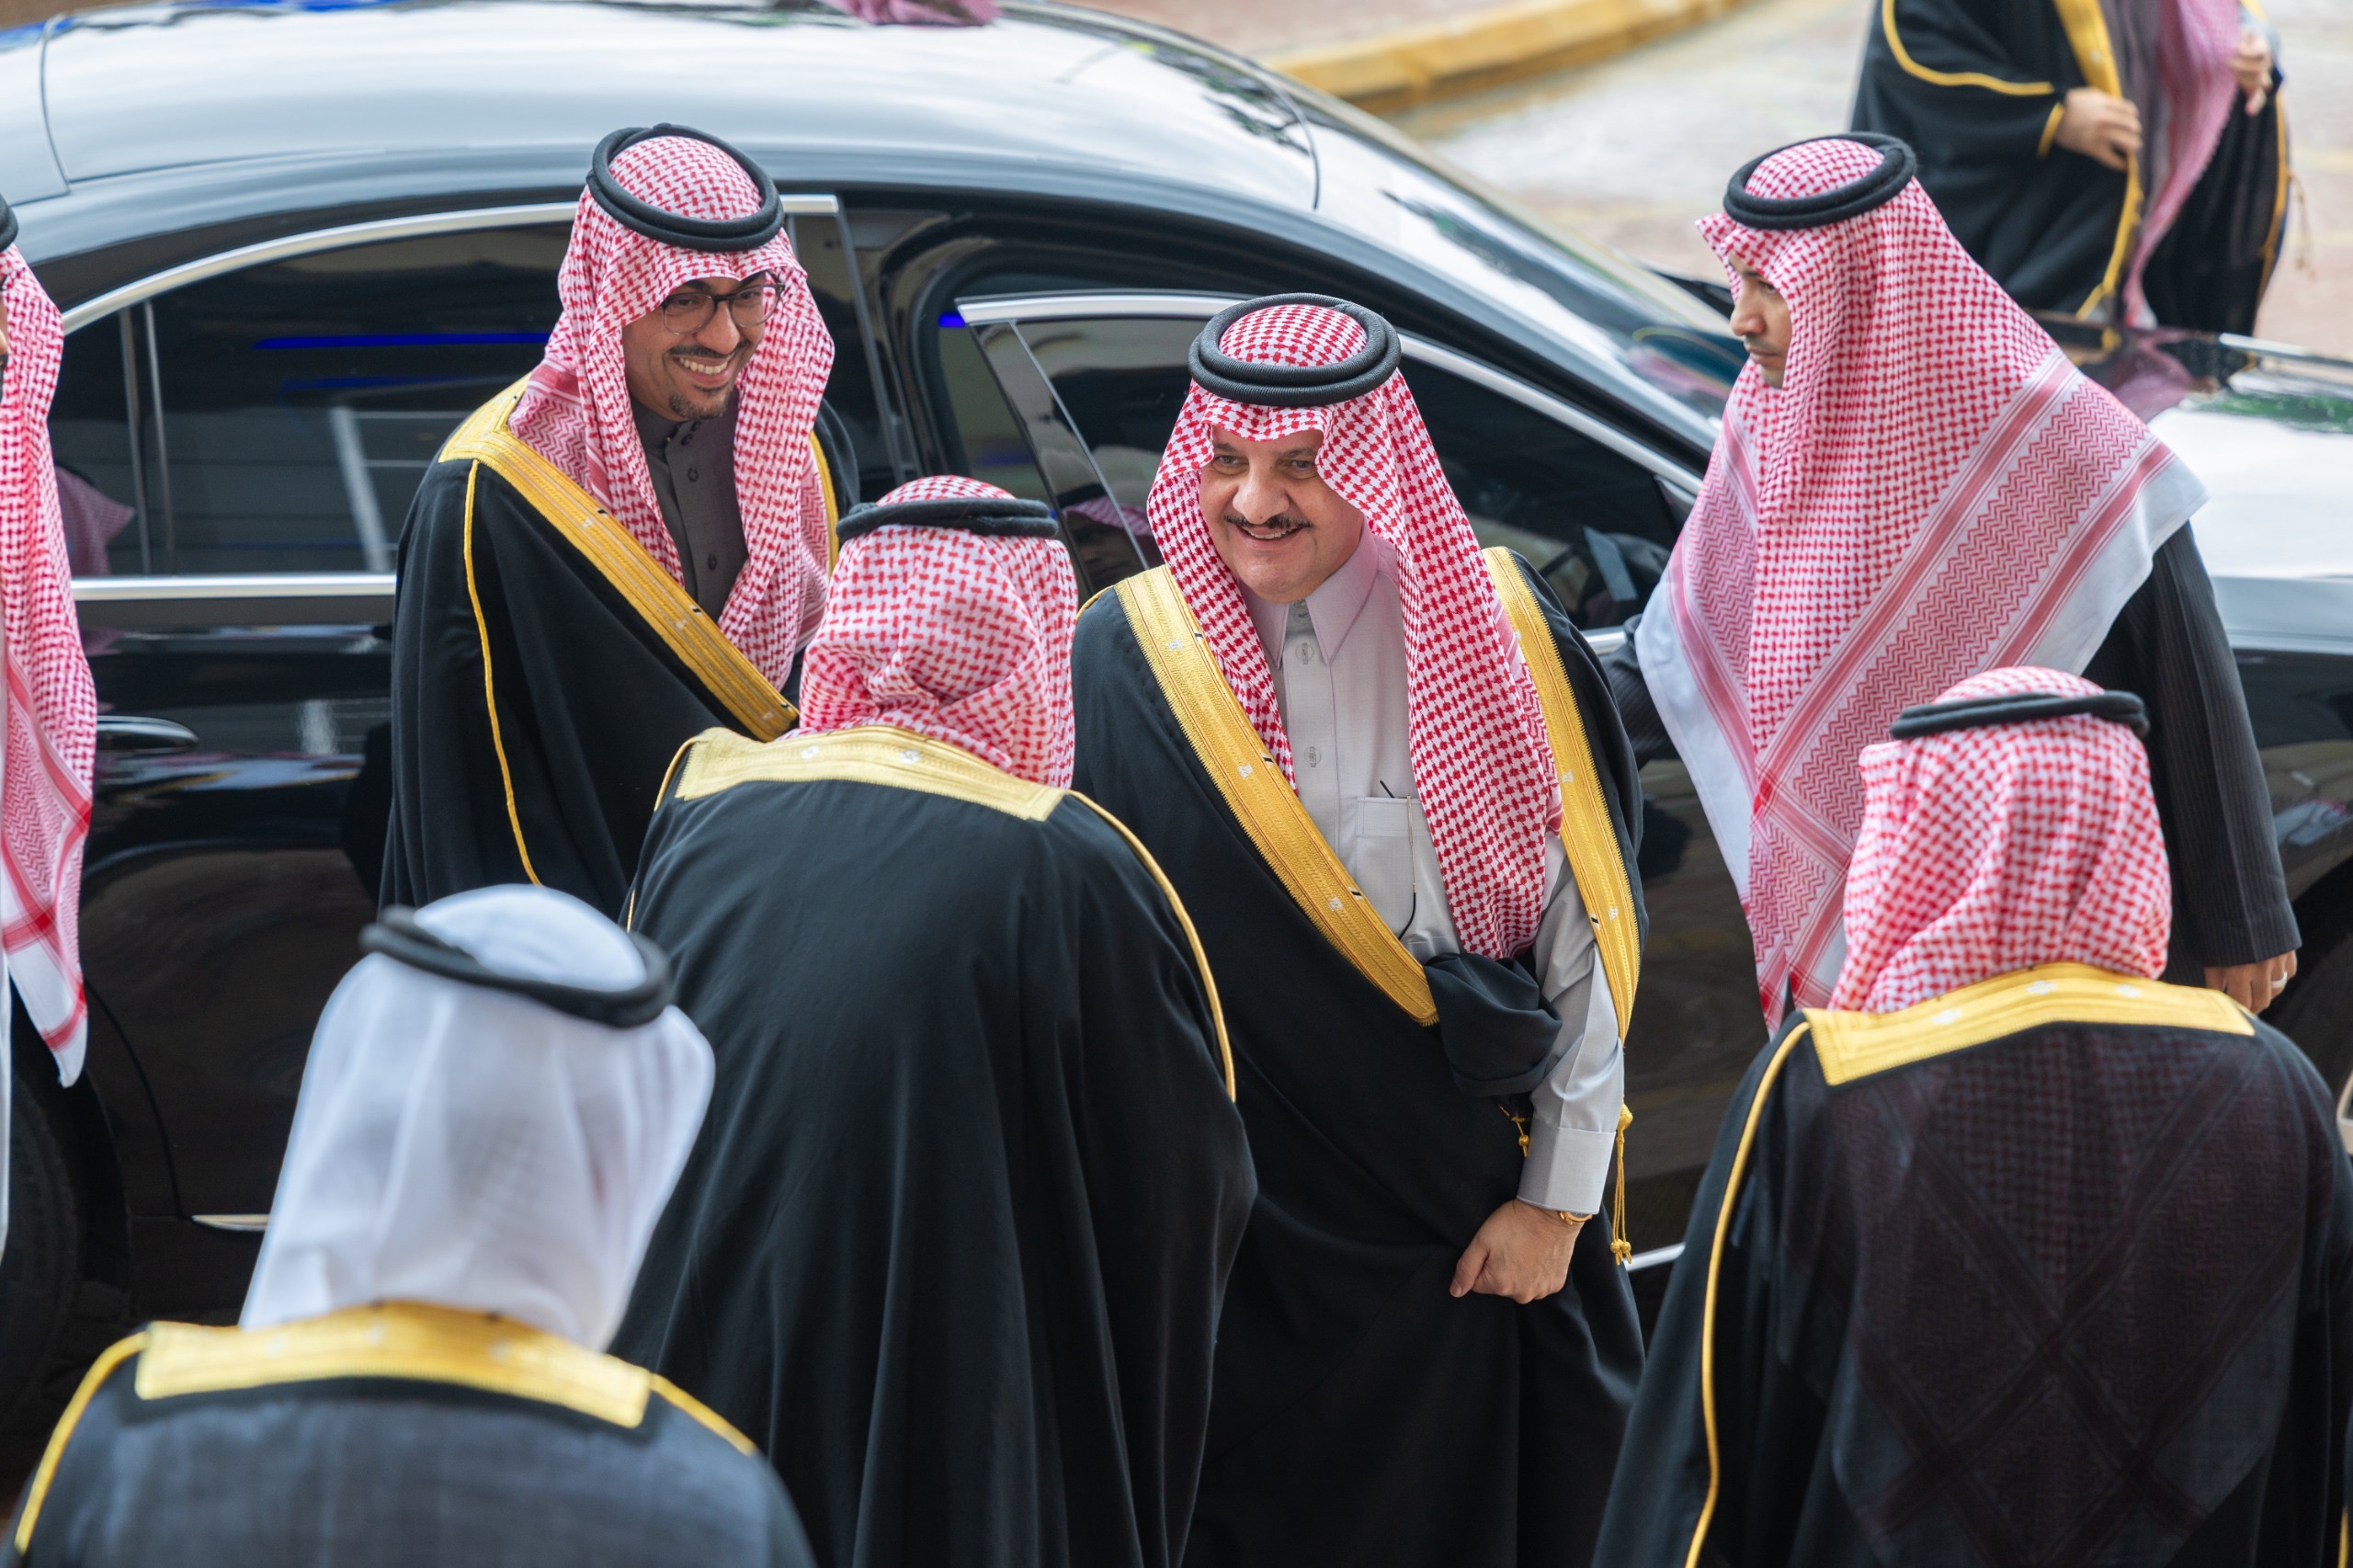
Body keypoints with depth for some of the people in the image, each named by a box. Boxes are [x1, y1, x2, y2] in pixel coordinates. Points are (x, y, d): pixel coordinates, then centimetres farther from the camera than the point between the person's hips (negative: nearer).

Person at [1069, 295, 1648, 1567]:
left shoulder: (1490, 631, -7)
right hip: (1223, 1226, 0)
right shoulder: (1121, 663, -6)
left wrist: (1558, 1202, -4)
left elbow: (1588, 931, -3)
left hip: (1465, 1233, 0)